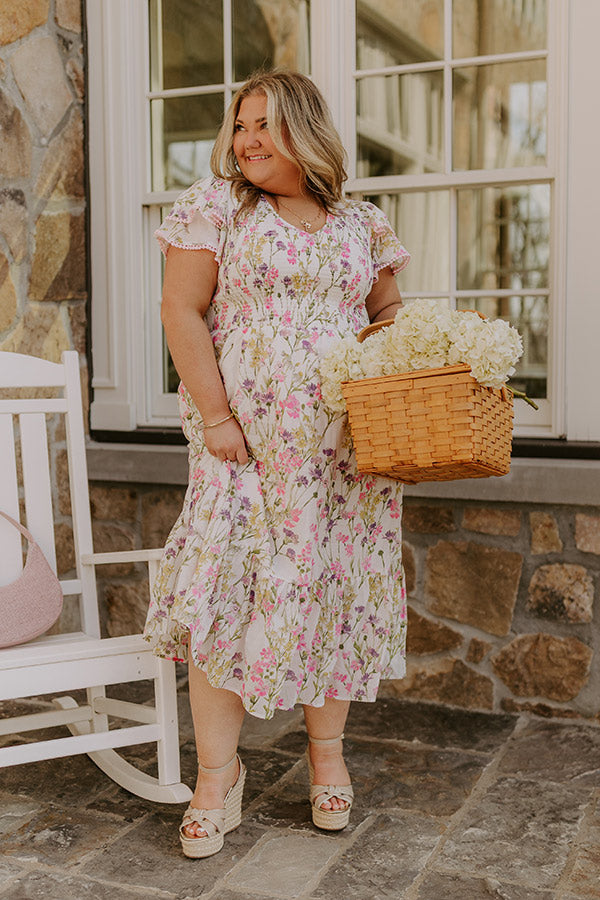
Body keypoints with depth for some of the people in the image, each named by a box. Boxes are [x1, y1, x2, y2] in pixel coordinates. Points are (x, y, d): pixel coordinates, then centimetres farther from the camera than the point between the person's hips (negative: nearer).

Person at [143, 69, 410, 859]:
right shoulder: (215, 206, 3)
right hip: (245, 438, -2)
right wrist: (215, 416, -11)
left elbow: (389, 316, 17)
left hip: (344, 444, 3)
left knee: (336, 589, 6)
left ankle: (327, 752, 25)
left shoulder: (361, 224, 11)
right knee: (225, 590, -6)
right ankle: (218, 776, 9)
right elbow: (182, 311, -3)